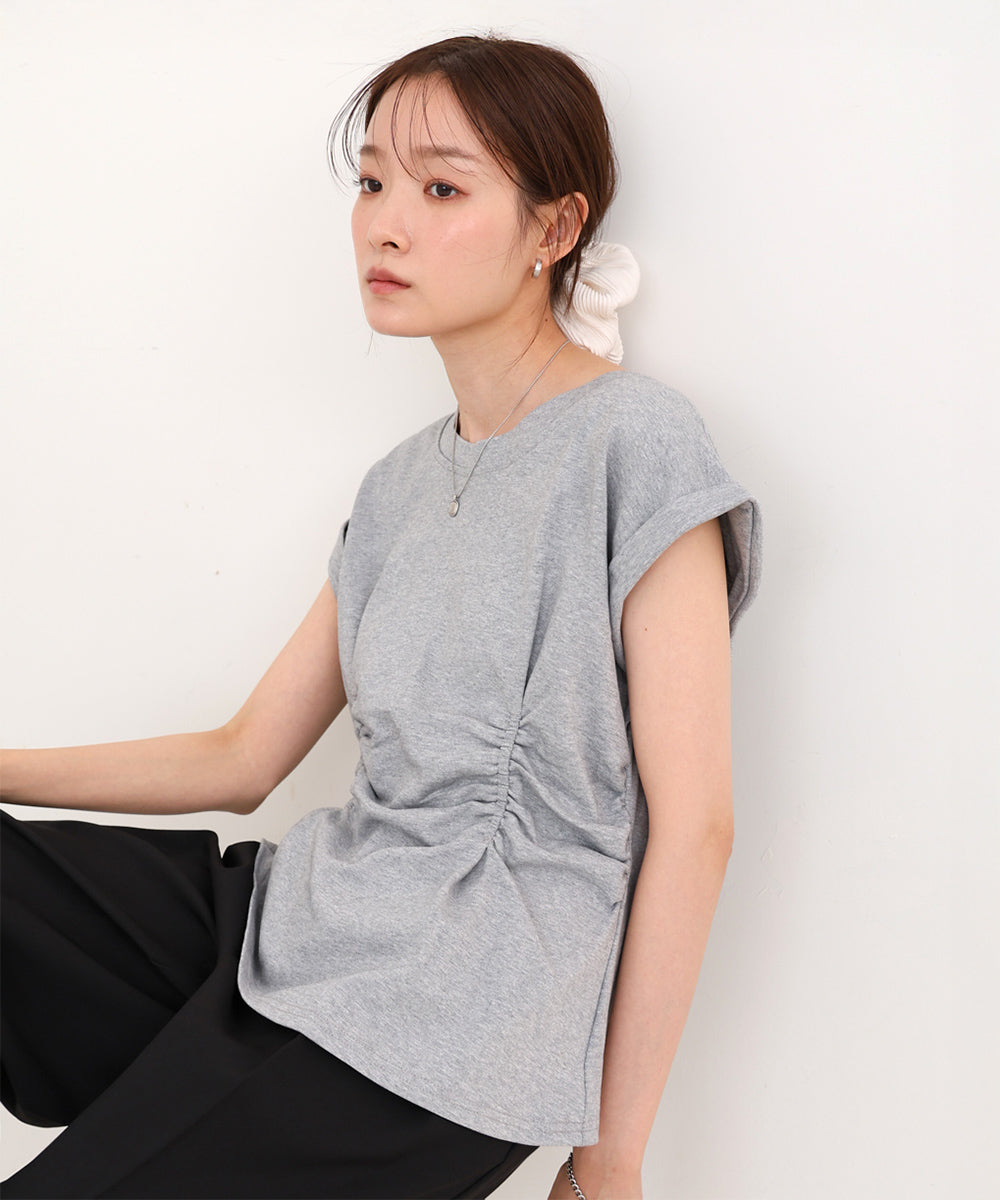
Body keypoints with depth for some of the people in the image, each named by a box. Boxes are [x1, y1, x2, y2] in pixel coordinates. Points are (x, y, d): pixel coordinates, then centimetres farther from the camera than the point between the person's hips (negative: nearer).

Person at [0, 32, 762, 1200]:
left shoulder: (636, 443, -8)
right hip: (302, 920, 7)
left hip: (450, 1029, -7)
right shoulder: (400, 486, 15)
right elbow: (243, 757, 15)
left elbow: (692, 820, -11)